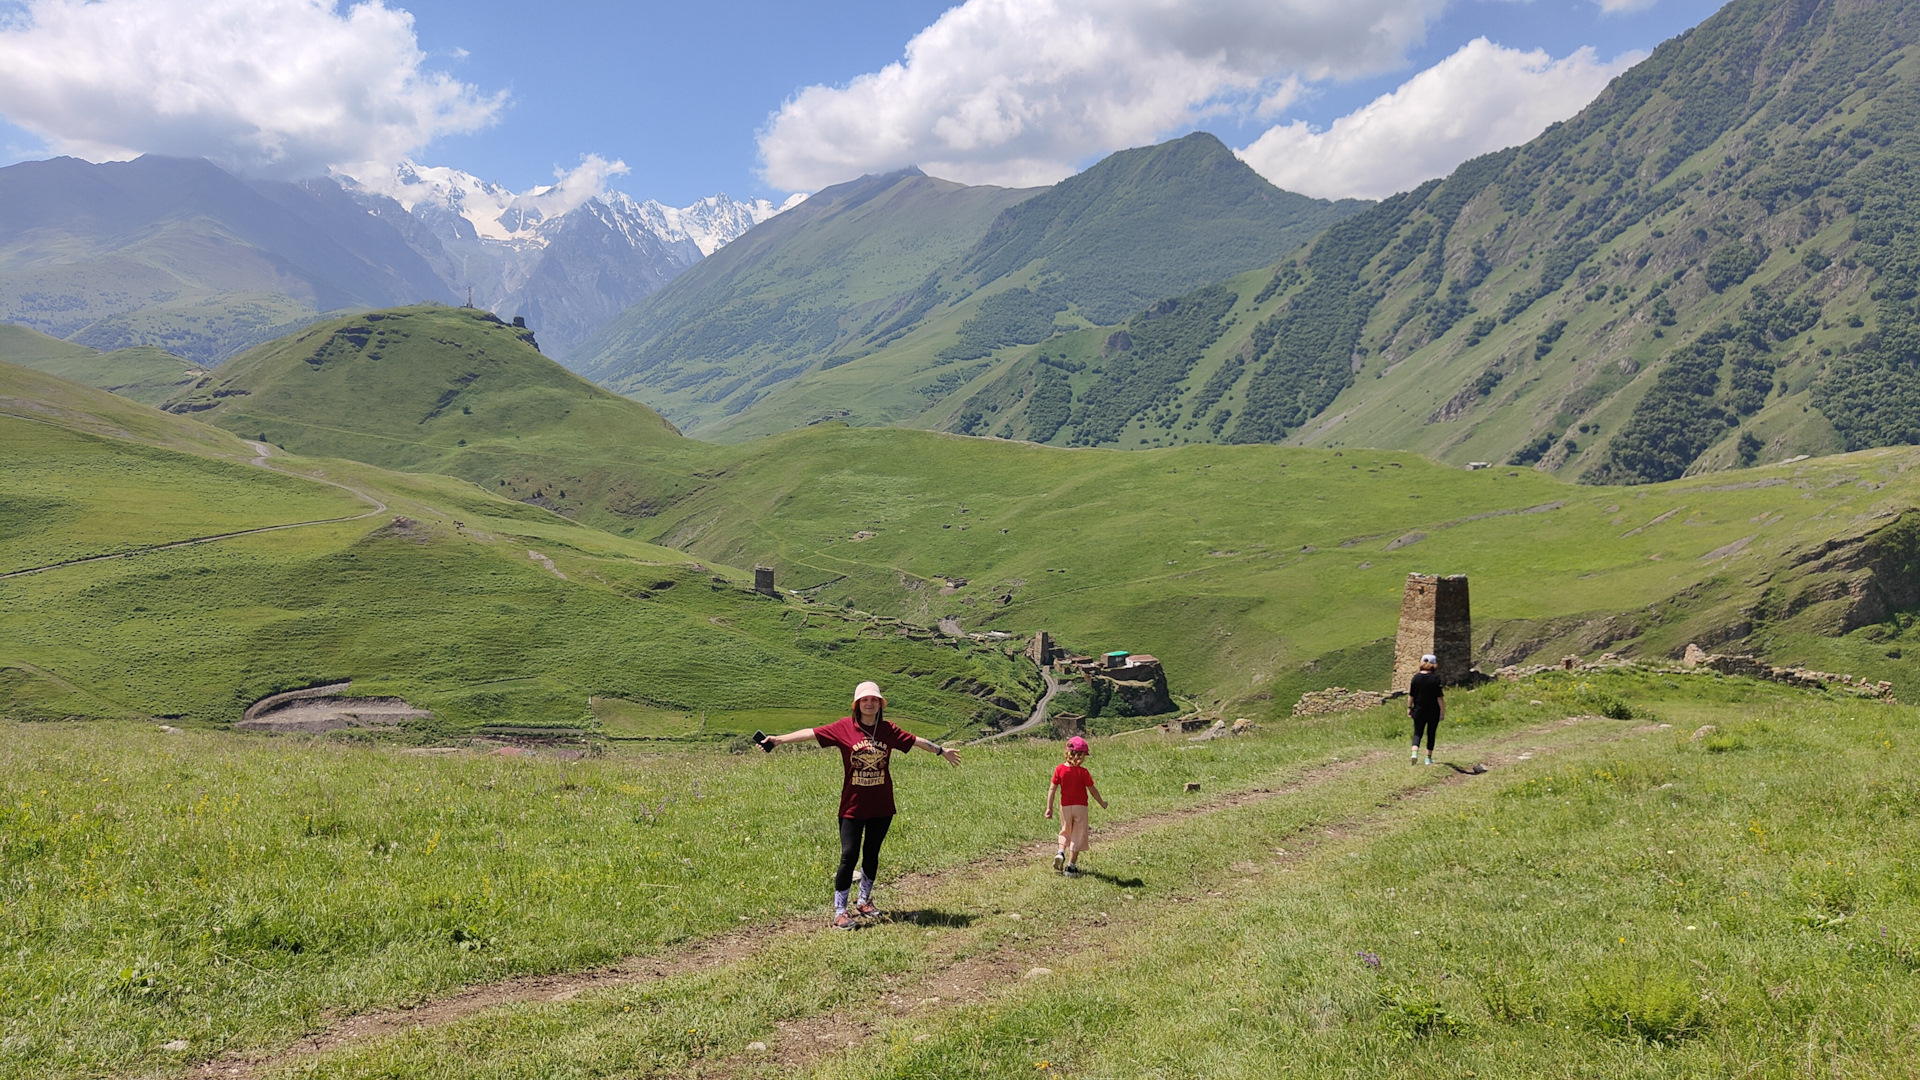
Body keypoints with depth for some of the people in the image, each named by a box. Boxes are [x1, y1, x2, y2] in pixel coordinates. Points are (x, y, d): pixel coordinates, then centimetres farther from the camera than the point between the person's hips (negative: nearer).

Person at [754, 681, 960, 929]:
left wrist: (941, 750, 25)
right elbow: (811, 733, -12)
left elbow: (916, 741, 14)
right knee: (849, 855, -5)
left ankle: (864, 902, 33)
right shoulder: (844, 727, -7)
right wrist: (778, 739, -19)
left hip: (882, 806, 3)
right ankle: (840, 912, 3)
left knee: (871, 853, 15)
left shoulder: (889, 730, 1)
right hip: (853, 805, -3)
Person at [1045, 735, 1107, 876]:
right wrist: (1102, 803, 11)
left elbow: (1052, 789, -6)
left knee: (1065, 832, 22)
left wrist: (1049, 808, -1)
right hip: (1080, 807, -3)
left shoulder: (1059, 769, -6)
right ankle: (1071, 866, 4)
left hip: (1065, 806, 3)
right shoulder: (1083, 772, -13)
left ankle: (1061, 852, -2)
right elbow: (1092, 790, -5)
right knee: (1077, 836, 6)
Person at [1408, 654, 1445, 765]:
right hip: (1433, 711, -2)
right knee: (1431, 734, 12)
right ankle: (1428, 758, 16)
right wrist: (1443, 711, -4)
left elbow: (1411, 695, 1)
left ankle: (1414, 753, -17)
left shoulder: (1416, 677, -3)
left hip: (1419, 710, 2)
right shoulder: (1435, 678, -11)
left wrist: (1409, 708, 12)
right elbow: (1439, 697, -11)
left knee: (1417, 733, 6)